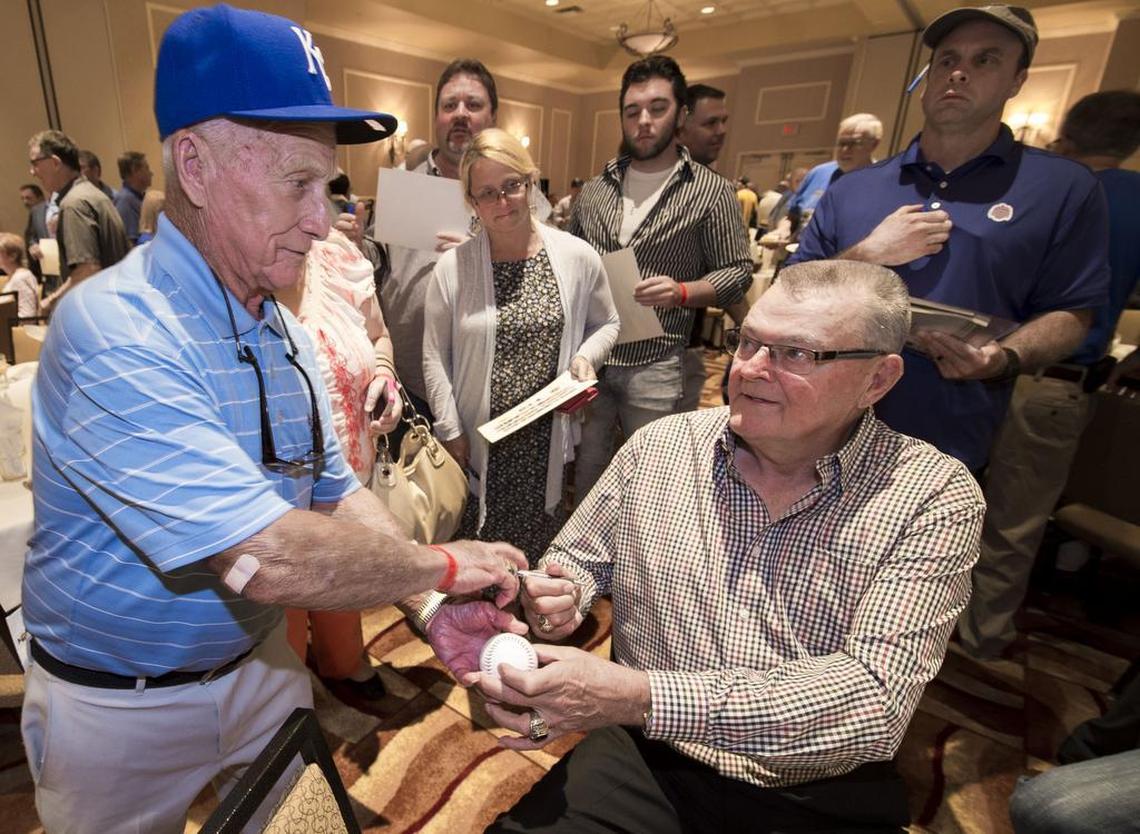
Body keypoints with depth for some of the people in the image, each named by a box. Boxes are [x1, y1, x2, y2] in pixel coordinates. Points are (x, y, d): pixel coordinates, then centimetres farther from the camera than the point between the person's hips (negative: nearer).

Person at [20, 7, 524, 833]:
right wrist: (439, 564, -23)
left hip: (260, 663, 6)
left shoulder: (285, 332, -3)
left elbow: (339, 494, -2)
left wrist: (433, 608, -14)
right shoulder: (115, 332, -29)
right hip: (122, 707, -5)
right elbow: (268, 559, -38)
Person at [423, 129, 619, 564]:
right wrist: (450, 431, -3)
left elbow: (606, 324, 11)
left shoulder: (578, 257, -2)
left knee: (540, 554, 16)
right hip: (477, 441, 0)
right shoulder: (452, 268, -4)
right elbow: (435, 357, 0)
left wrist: (585, 357, -9)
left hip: (547, 439, 1)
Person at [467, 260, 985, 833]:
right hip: (644, 768, 1)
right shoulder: (659, 447, -3)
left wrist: (639, 697, -28)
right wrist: (553, 599, -13)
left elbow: (875, 699, -20)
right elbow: (576, 560, 10)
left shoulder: (933, 496, -11)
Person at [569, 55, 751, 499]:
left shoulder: (712, 192, -2)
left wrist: (681, 291, -19)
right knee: (586, 471, 16)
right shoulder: (595, 188, 9)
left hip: (654, 366, -3)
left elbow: (737, 271, -1)